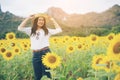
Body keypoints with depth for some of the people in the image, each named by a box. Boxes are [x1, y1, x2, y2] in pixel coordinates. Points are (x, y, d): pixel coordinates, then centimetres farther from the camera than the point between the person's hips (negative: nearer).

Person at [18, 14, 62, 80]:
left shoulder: (47, 30, 9)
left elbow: (59, 30, 4)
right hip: (35, 55, 2)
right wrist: (28, 18, 1)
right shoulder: (31, 30, 13)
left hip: (46, 53, -2)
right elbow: (20, 28, 2)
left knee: (46, 74, 1)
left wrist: (53, 20, 7)